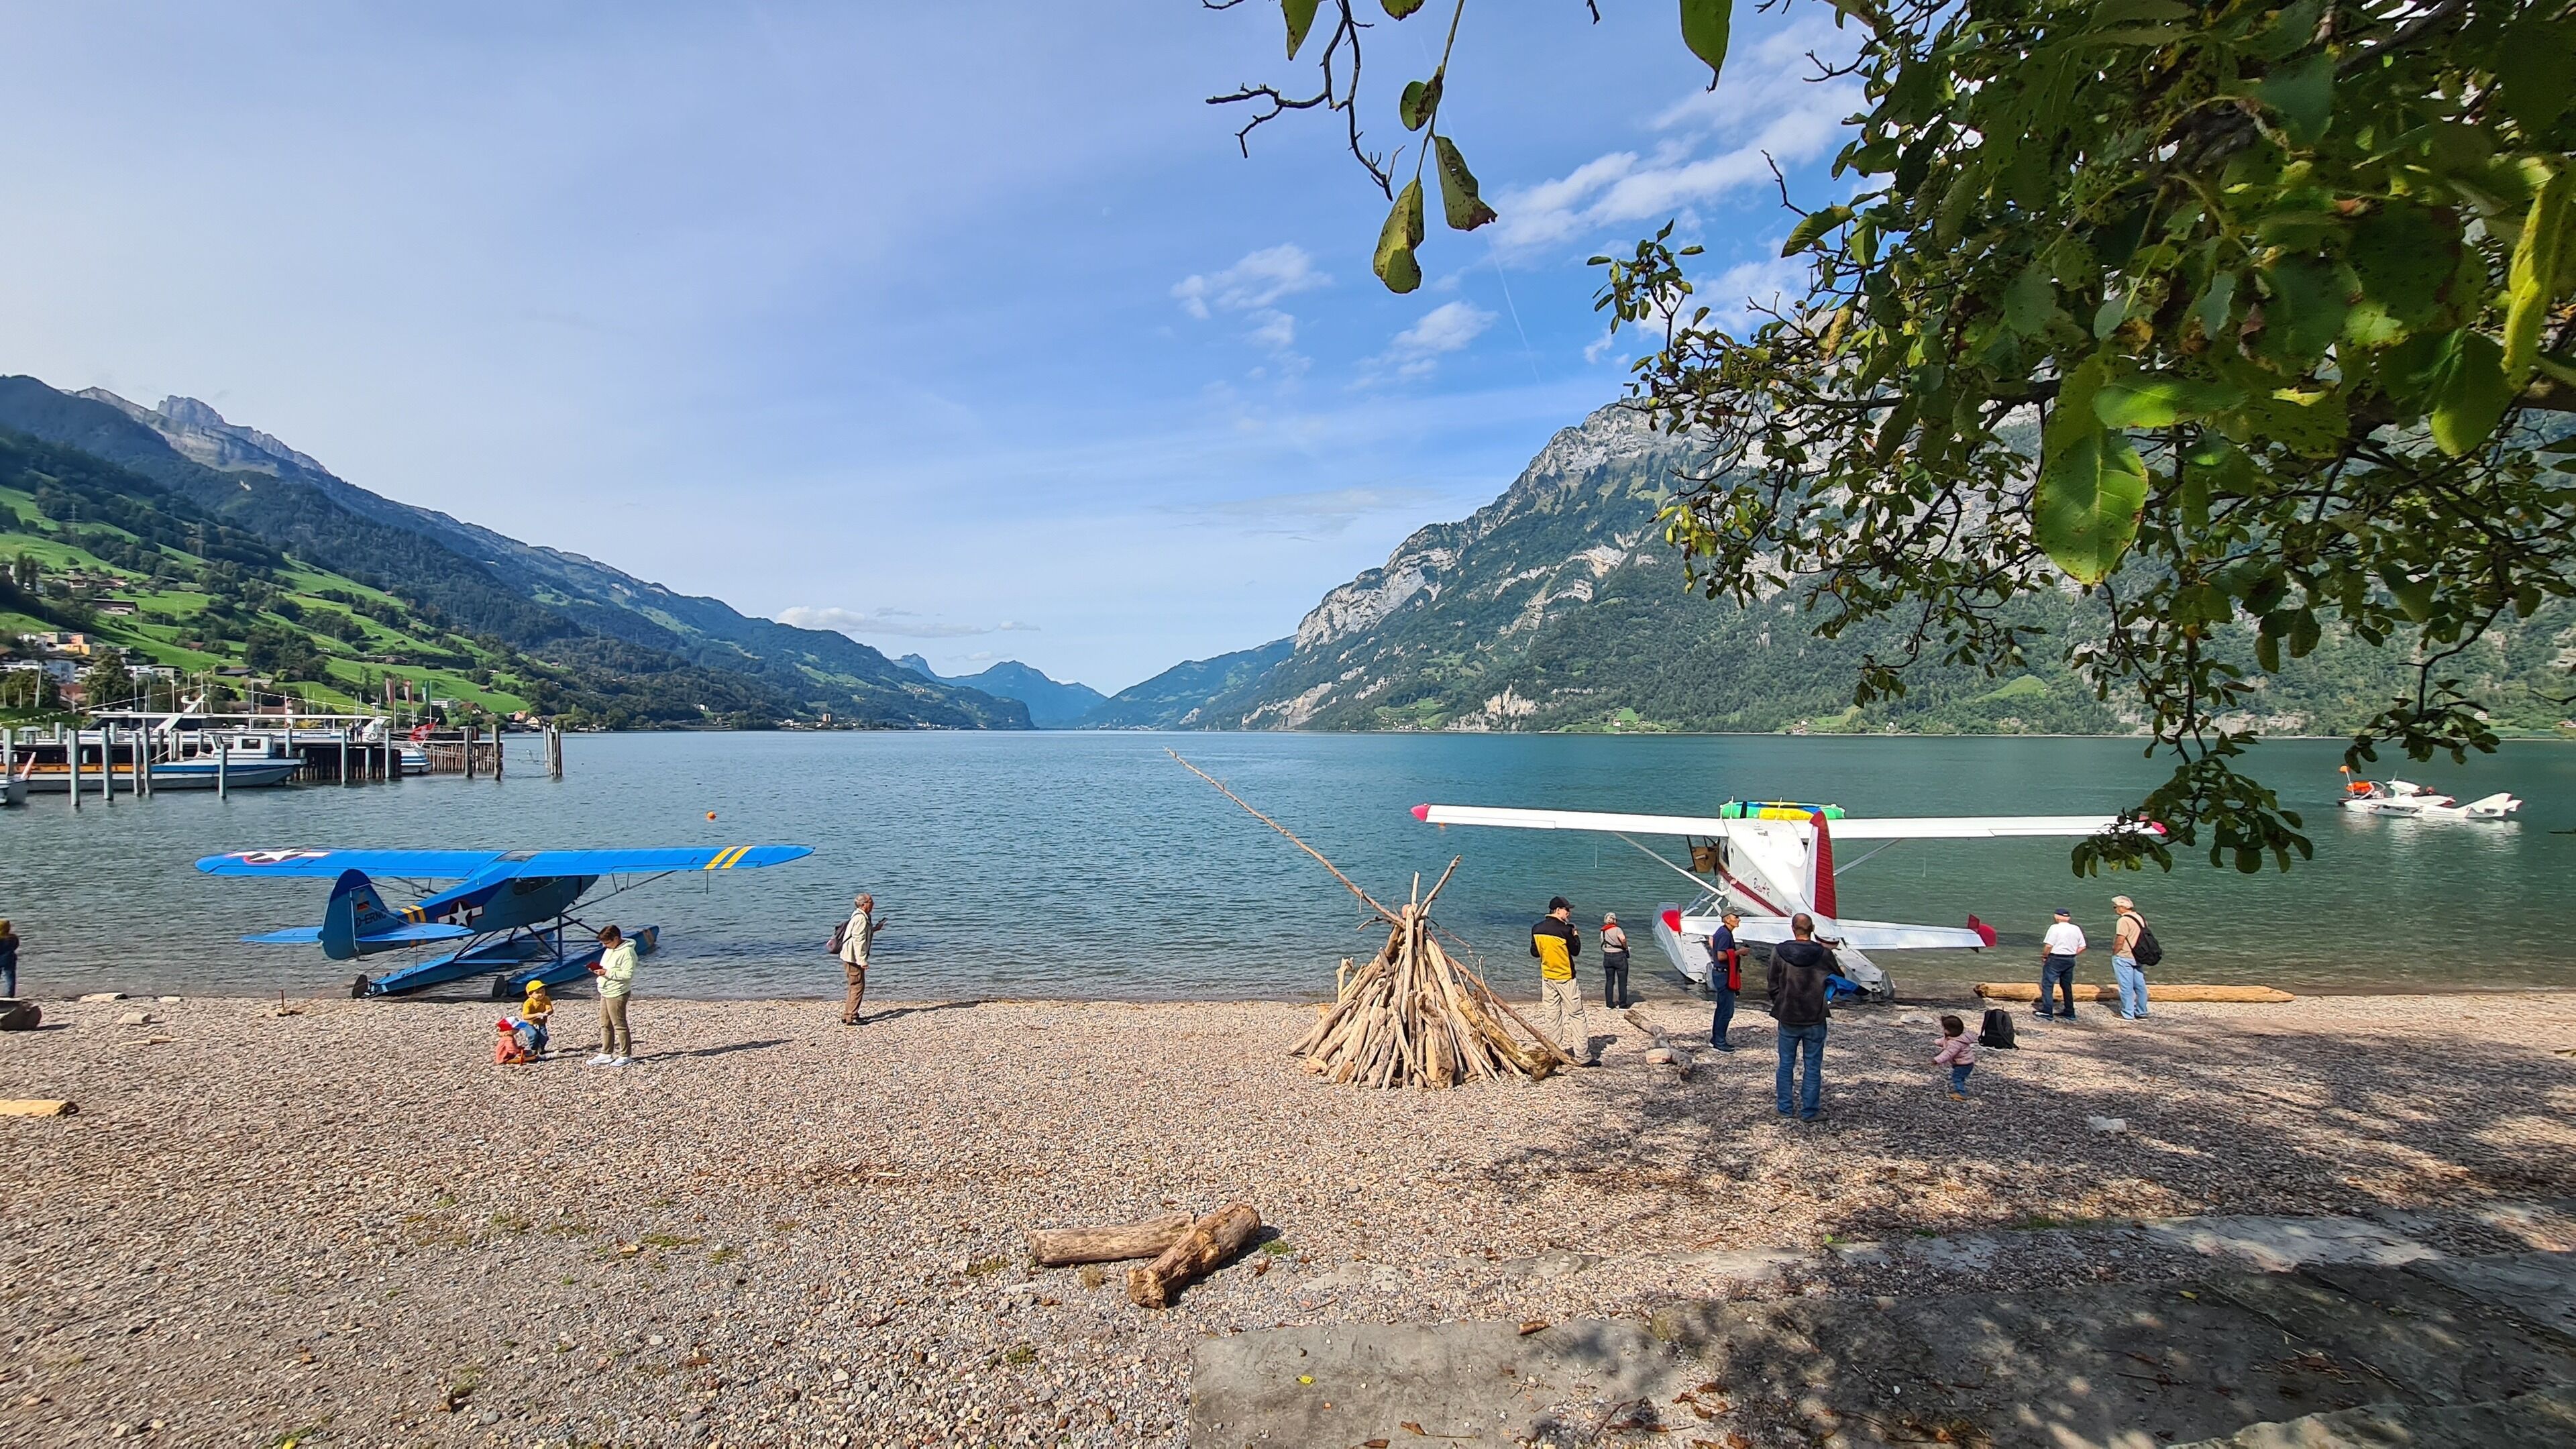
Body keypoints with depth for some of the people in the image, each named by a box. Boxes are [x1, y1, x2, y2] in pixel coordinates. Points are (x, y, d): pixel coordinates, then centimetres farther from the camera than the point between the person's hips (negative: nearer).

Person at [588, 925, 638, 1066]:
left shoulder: (626, 952, -19)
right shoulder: (609, 950, 12)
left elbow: (628, 974, -24)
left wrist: (607, 972, -24)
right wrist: (598, 970, 2)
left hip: (617, 994, -10)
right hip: (606, 992, 10)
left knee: (619, 1025, -1)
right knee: (605, 1025, 15)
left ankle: (625, 1055, 8)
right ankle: (606, 1054, 24)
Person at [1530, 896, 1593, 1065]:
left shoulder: (1536, 928, 0)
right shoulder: (1565, 929, -18)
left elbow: (1534, 952, 7)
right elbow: (1576, 951, -5)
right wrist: (1576, 935, 10)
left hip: (1547, 977, 6)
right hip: (1565, 977, -6)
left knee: (1551, 1016, 11)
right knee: (1576, 1015, 0)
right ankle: (1583, 1056, 0)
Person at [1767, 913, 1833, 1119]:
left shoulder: (1779, 952, -10)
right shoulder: (1824, 955, -11)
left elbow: (1772, 986, -4)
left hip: (1788, 1019, 1)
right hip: (1815, 1020, -1)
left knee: (1786, 1064, 13)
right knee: (1813, 1067, 10)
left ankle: (1785, 1108, 19)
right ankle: (1810, 1111, 15)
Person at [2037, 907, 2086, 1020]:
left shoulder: (2055, 928, -12)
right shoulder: (2076, 929, 6)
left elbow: (2049, 945, -17)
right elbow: (2082, 947, 7)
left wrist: (2044, 956, -3)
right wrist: (2072, 954, 16)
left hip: (2055, 959, -7)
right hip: (2070, 960, 7)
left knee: (2047, 984, -1)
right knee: (2067, 986, 17)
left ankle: (2047, 1012, -6)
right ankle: (2070, 1013, 22)